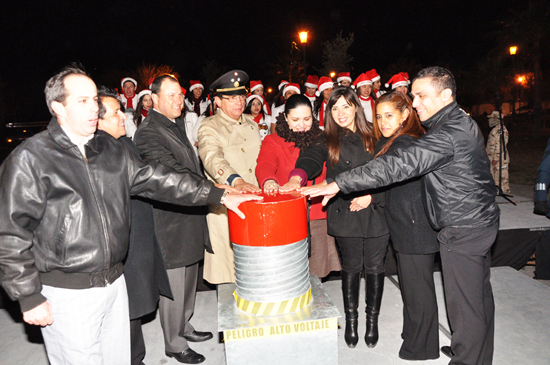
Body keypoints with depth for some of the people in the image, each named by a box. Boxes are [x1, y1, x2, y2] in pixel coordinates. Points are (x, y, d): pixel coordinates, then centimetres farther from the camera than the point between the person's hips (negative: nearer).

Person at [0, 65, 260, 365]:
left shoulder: (110, 149, 7)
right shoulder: (28, 159, -11)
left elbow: (156, 179, 6)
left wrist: (220, 195, 1)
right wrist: (30, 298, -10)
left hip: (114, 282, 6)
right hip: (66, 293, -5)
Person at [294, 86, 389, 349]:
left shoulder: (373, 137, 7)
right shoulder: (328, 140, 3)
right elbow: (311, 159, -16)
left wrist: (371, 196, -9)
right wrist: (298, 177, -37)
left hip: (375, 212, 1)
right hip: (345, 215, -1)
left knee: (374, 268, 8)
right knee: (351, 268, 10)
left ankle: (372, 320, 29)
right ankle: (351, 320, 29)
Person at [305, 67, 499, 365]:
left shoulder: (450, 133, -24)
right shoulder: (460, 124, 9)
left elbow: (398, 165, -31)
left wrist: (339, 184, -30)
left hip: (463, 229, -10)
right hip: (478, 222, 10)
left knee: (464, 304, 4)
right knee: (479, 297, 22)